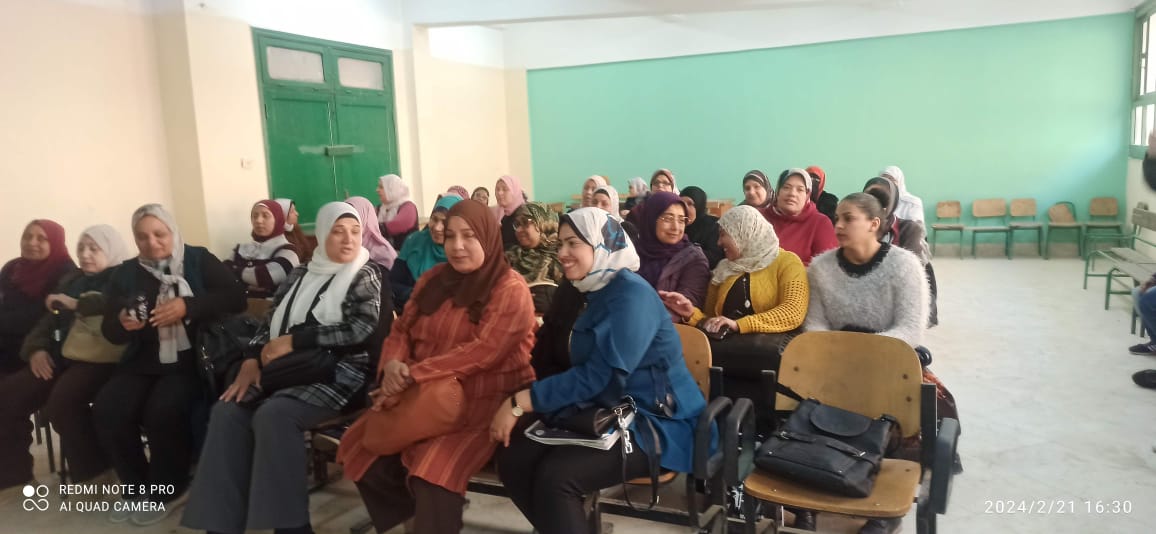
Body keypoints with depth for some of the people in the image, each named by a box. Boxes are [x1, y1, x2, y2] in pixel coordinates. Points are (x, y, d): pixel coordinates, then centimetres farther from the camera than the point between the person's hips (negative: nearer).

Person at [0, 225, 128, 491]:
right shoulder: (70, 282, 25)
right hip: (64, 357, 7)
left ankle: (92, 471, -13)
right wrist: (36, 348, 4)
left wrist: (77, 304, -13)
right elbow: (49, 319, 24)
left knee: (61, 401, -31)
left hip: (101, 359, -7)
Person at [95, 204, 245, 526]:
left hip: (190, 360, -5)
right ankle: (138, 486, 1)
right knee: (107, 410, -21)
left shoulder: (199, 260, 1)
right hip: (143, 363, 5)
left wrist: (188, 307, -24)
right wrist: (122, 323, -13)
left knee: (163, 411, -30)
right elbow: (109, 331, 12)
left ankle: (163, 491, -6)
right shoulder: (126, 274, 14)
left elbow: (236, 297, -12)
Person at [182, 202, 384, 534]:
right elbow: (272, 322, 18)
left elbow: (361, 329, -13)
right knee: (228, 410, -18)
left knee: (274, 414, -31)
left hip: (337, 372, -6)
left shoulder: (365, 276, 2)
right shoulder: (302, 274, 19)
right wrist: (252, 360, -2)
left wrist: (293, 340, -14)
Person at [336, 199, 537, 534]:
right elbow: (402, 329, 12)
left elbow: (481, 353, -19)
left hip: (482, 405, -7)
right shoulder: (434, 279, 13)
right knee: (360, 450, -7)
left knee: (432, 471, -30)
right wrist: (393, 365, -12)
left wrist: (412, 375, -23)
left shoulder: (511, 291, -9)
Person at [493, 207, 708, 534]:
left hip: (655, 421, -9)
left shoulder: (631, 293, -17)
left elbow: (601, 374, -25)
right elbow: (579, 368, 11)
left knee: (554, 476, -28)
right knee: (513, 459, -9)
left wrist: (520, 402, -23)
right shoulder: (595, 292, 12)